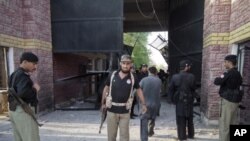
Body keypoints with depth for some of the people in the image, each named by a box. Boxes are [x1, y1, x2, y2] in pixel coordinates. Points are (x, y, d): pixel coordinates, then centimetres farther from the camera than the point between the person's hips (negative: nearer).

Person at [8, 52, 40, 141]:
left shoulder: (15, 74, 15)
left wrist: (31, 86, 4)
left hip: (14, 111, 10)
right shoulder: (22, 75, -15)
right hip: (23, 111, -10)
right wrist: (35, 90, -12)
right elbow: (23, 92, -30)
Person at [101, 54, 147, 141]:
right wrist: (103, 103, 8)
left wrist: (143, 104, 6)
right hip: (111, 110, 1)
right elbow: (106, 89, 6)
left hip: (125, 111, 0)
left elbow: (139, 90, 9)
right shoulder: (112, 75, -6)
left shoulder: (133, 78, -6)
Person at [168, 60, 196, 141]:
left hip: (179, 101, -1)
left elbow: (170, 89, -6)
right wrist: (192, 97, 13)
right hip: (189, 101, 1)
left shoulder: (175, 77, -10)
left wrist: (173, 99, 5)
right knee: (190, 119, 19)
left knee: (181, 120, 8)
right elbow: (193, 89, -4)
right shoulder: (191, 77, -11)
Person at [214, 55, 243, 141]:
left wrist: (218, 78, 1)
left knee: (224, 124, -2)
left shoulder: (229, 73, -17)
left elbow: (217, 82, -21)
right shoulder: (237, 73, 10)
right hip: (235, 100, 9)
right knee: (232, 123, 15)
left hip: (228, 101, -9)